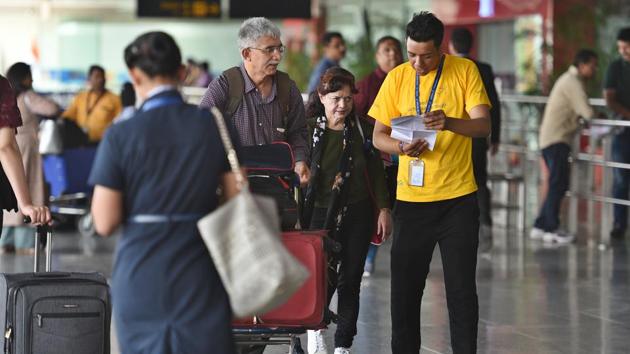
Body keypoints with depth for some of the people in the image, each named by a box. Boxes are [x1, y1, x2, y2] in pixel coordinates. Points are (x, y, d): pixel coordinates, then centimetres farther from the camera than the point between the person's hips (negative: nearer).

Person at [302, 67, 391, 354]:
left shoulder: (361, 129, 4)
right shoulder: (309, 129, -4)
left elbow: (376, 171, 8)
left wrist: (384, 209, 2)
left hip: (358, 214, 2)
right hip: (321, 214, -2)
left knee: (350, 280, 4)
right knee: (324, 277, -9)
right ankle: (315, 327, 20)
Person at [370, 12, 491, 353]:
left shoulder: (465, 71, -3)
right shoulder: (397, 78, 2)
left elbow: (483, 125, -11)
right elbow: (378, 136, 5)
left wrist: (448, 123, -31)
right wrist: (401, 147, -18)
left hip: (458, 197, -2)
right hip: (410, 198, 2)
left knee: (461, 288, 1)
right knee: (404, 286, 4)